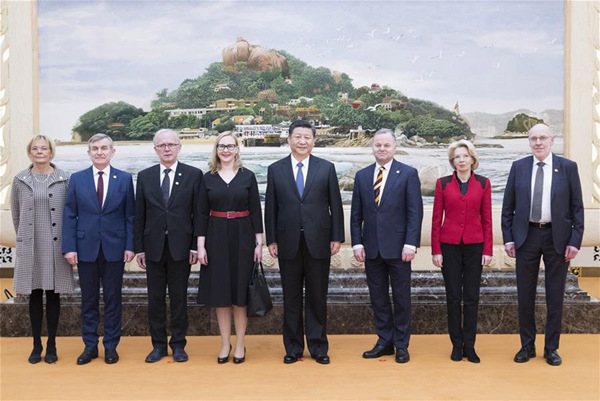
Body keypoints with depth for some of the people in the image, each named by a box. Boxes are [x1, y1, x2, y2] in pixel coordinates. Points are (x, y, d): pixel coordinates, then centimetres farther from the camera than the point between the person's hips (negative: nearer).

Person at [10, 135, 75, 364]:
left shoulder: (64, 179, -1)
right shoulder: (20, 180, 3)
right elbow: (16, 214, 12)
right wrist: (24, 237, 12)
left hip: (56, 244, -1)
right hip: (30, 246, 1)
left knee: (53, 294, 5)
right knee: (35, 295, 7)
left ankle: (51, 345, 15)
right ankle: (36, 345, 17)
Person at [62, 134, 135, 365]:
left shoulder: (125, 179, 3)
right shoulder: (77, 179, 4)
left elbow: (130, 215, 2)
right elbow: (69, 216, 2)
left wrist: (130, 245, -5)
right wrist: (69, 247, -6)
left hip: (114, 248, -1)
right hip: (86, 248, 1)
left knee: (112, 299, 7)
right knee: (88, 300, 9)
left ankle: (111, 346, 17)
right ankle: (90, 346, 20)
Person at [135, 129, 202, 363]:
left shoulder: (193, 175, 1)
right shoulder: (144, 176, 7)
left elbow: (198, 213, -1)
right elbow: (139, 215, 7)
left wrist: (195, 246, -6)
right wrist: (139, 248, 3)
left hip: (181, 246, -2)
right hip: (153, 247, 2)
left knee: (179, 298, 6)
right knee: (155, 298, 8)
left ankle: (178, 344, 17)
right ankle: (158, 345, 19)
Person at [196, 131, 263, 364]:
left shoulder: (247, 176, 2)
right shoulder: (208, 178, 4)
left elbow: (255, 211, 1)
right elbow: (202, 214, 4)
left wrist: (259, 242, -4)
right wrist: (200, 245, -2)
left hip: (242, 237, -1)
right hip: (216, 237, 1)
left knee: (240, 291, 4)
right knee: (220, 291, 6)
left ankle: (240, 345, 15)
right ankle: (225, 344, 18)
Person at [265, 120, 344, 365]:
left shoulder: (327, 168, 3)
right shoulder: (275, 170, 5)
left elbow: (335, 205, 3)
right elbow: (270, 208, 5)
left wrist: (337, 237, -2)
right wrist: (271, 240, 0)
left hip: (318, 242, 0)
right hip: (288, 243, 1)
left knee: (317, 297, 7)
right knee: (291, 298, 8)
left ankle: (318, 347, 19)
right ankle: (293, 348, 20)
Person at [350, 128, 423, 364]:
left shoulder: (408, 174, -2)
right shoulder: (362, 176, 9)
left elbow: (415, 212, -6)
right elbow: (356, 214, 9)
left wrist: (410, 243, -13)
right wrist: (357, 243, 1)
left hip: (397, 247, -3)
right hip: (371, 248, 4)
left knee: (401, 297, 6)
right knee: (378, 297, 10)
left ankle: (401, 345, 17)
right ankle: (384, 342, 21)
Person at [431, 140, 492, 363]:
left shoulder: (483, 183, 3)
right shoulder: (443, 184, 1)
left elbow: (486, 219, 4)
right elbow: (436, 219, 1)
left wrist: (488, 250, -1)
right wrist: (436, 250, -3)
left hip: (474, 246, 1)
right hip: (449, 245, 0)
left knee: (471, 297, 4)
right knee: (453, 297, 5)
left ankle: (469, 346, 13)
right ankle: (456, 345, 15)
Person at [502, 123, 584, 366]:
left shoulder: (568, 167, 0)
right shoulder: (518, 167, 3)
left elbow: (577, 207, 0)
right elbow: (508, 206, 5)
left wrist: (575, 241, -7)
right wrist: (508, 238, -1)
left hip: (557, 237, -1)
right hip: (526, 236, 1)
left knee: (555, 295, 7)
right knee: (525, 294, 7)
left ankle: (551, 348, 20)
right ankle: (527, 345, 21)